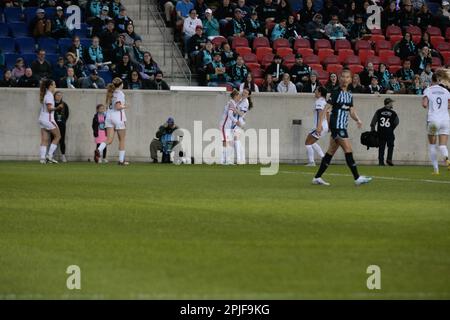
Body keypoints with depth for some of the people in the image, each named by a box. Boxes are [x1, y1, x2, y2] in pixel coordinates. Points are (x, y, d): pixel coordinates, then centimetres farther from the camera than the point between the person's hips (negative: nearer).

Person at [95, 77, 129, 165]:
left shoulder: (111, 93, 13)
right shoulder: (120, 93, -10)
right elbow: (118, 107, -19)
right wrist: (124, 107, -1)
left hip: (109, 116, 6)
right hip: (118, 116, -6)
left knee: (109, 139, -3)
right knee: (122, 140, 8)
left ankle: (99, 150, -31)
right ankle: (121, 160, 11)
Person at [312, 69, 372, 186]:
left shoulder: (349, 95, 13)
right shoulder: (336, 93, -9)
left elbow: (351, 111, 14)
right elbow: (326, 108, -10)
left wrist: (357, 119, -6)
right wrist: (320, 124, -15)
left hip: (343, 127, 8)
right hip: (336, 125, -8)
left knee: (331, 152, 10)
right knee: (348, 150, -10)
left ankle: (317, 178, 15)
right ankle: (357, 178, -9)